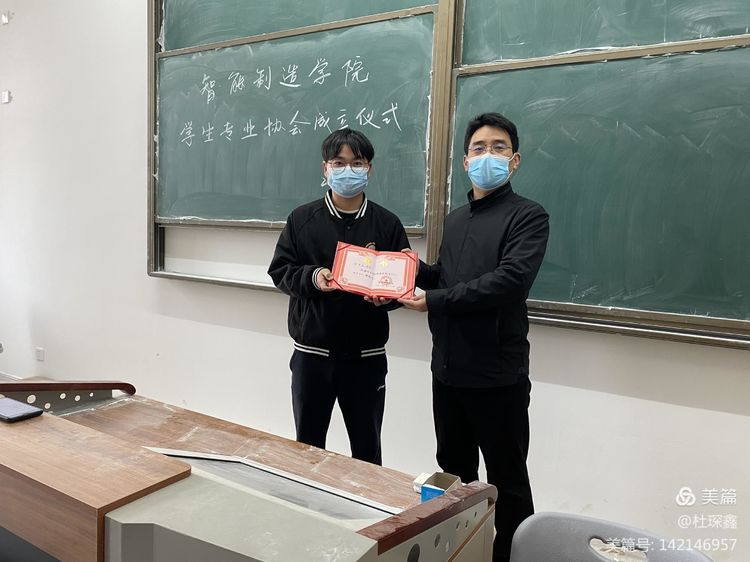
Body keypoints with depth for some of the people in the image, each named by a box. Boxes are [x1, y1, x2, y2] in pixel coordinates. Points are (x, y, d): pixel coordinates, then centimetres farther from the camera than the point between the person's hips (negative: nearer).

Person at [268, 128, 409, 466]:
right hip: (311, 353, 1)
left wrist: (386, 295, -20)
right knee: (307, 446, 16)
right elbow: (279, 271, 2)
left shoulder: (387, 223, 0)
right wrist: (311, 277, -18)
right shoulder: (301, 220, 1)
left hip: (366, 356, 0)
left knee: (367, 449, 14)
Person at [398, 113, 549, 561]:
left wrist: (434, 301, -19)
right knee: (453, 471, 20)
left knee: (507, 480, 8)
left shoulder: (528, 216, -7)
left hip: (497, 372, -6)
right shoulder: (455, 219, 15)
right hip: (448, 366, 7)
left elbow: (510, 281, -22)